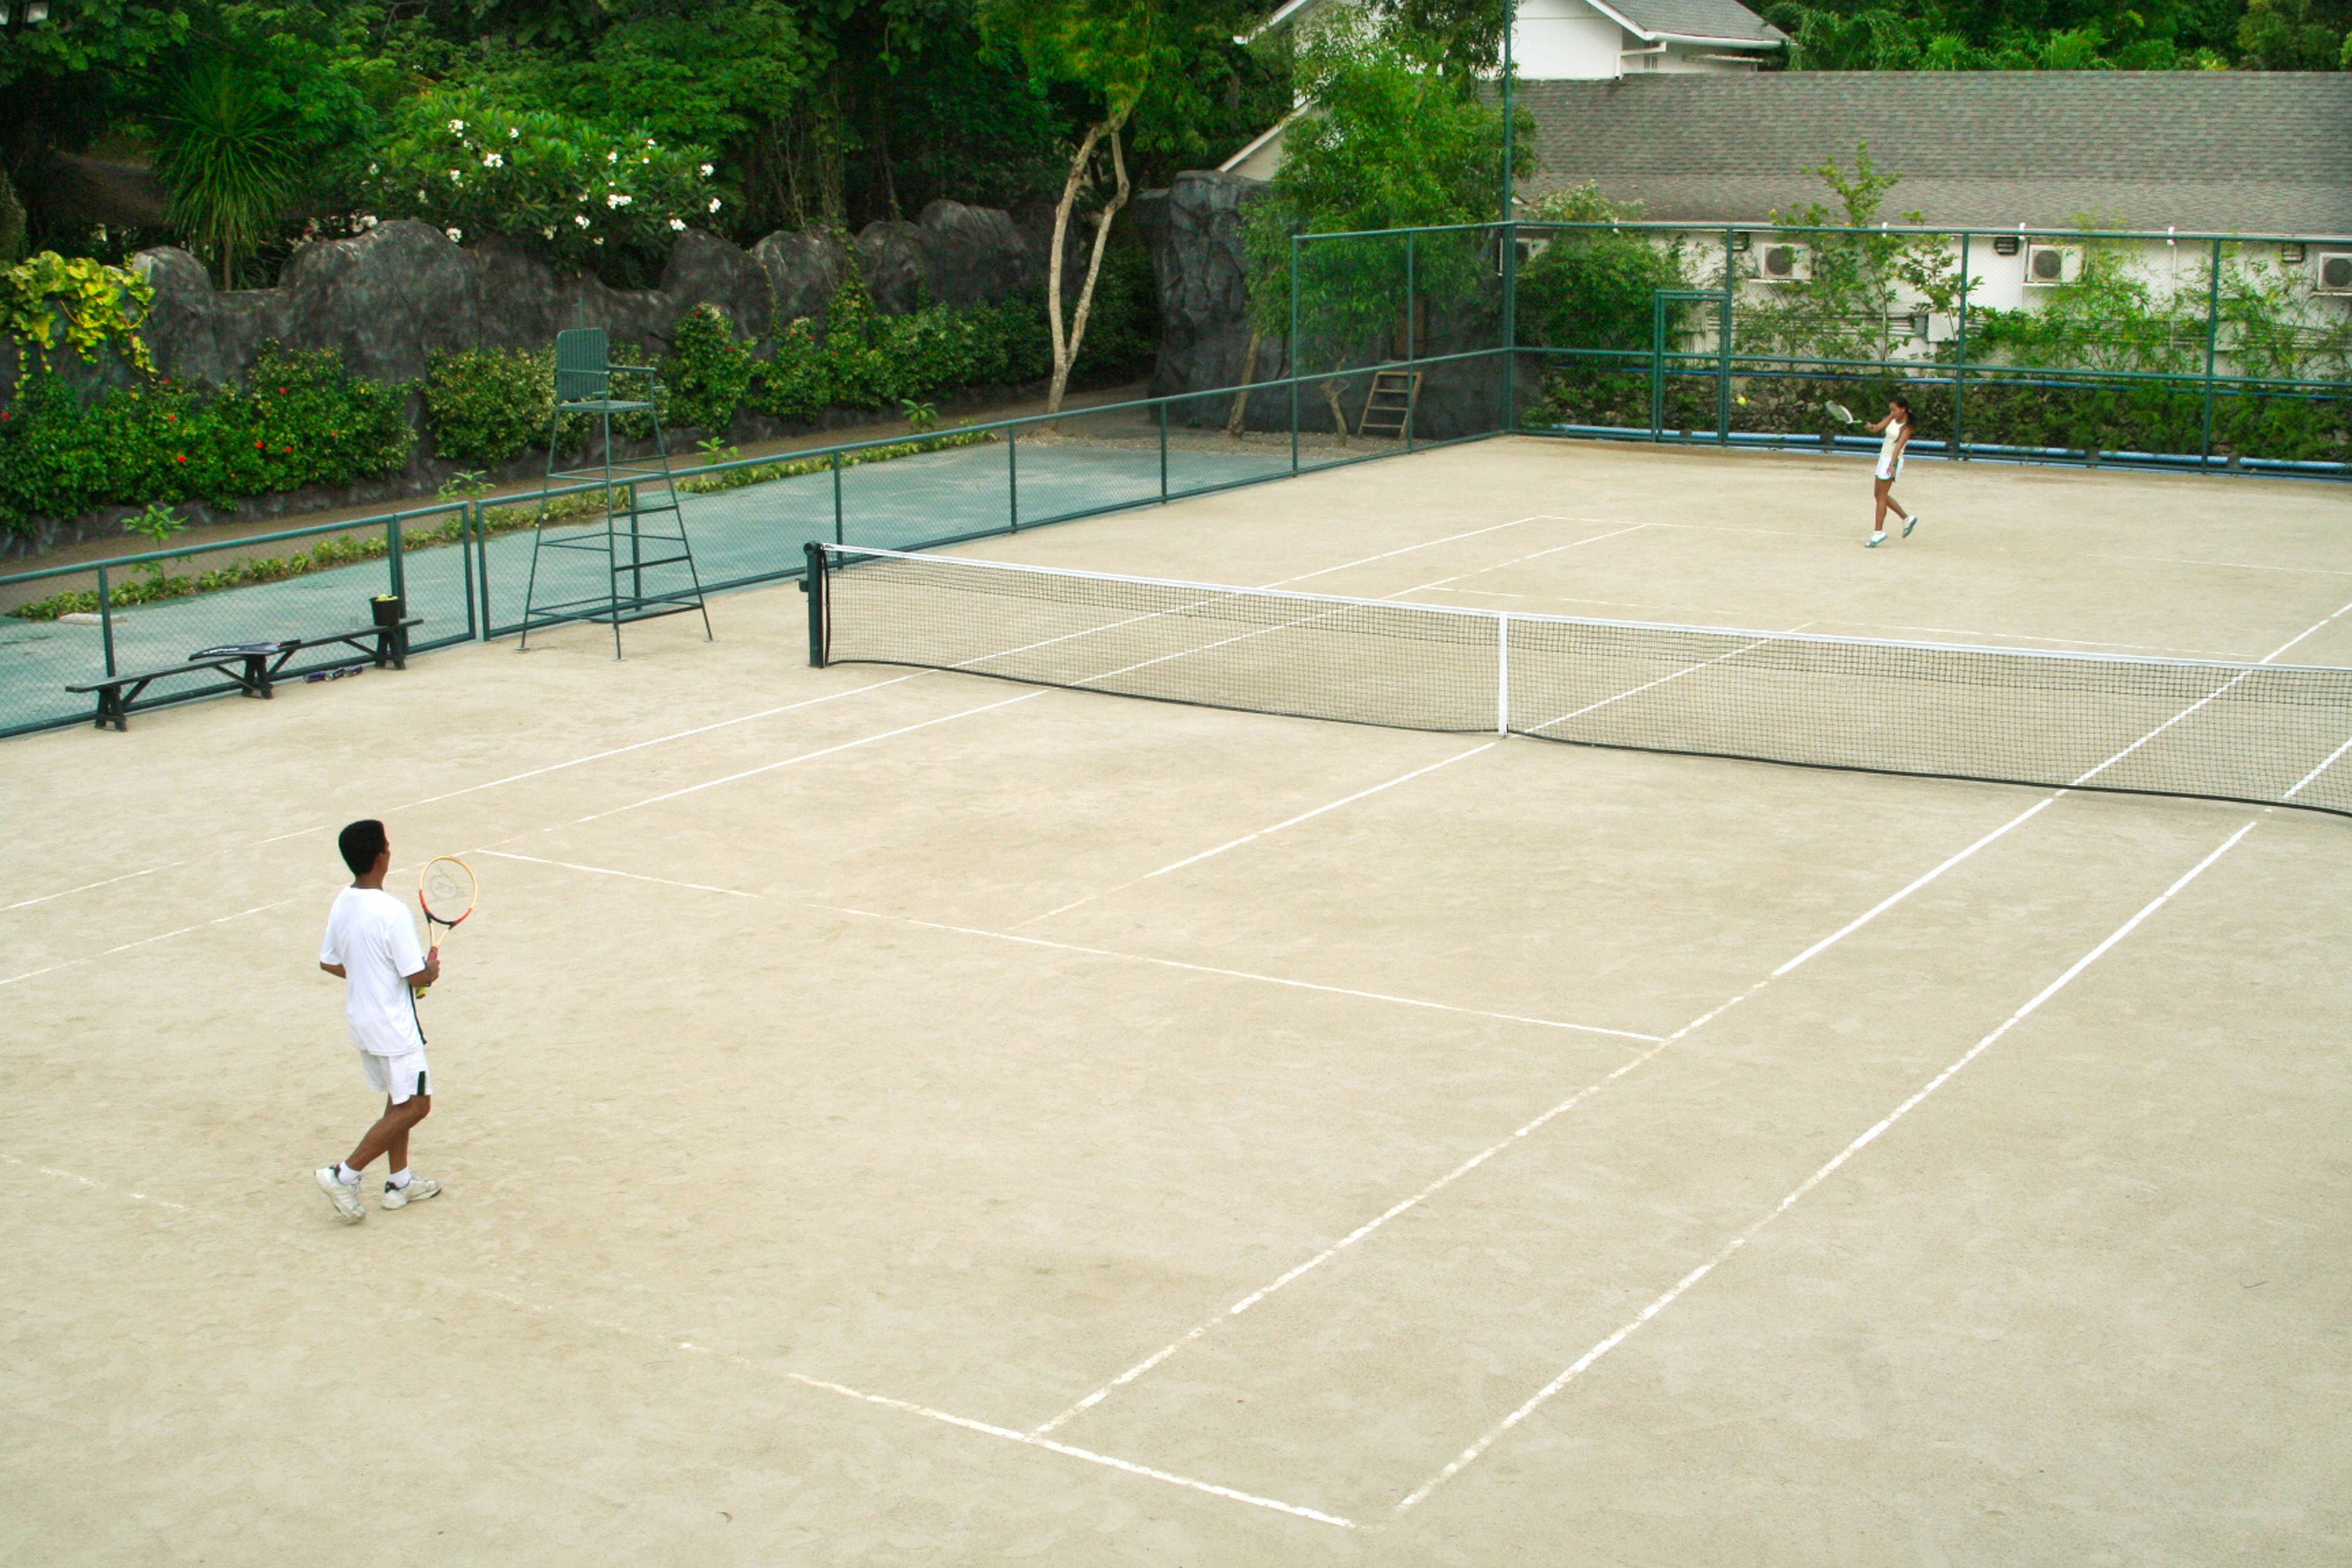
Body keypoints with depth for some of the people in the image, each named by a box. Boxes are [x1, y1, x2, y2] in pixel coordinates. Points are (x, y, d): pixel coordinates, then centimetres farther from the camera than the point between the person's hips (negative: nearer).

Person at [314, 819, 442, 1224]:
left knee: (399, 1101, 20)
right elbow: (417, 976, -22)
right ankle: (345, 1175, -1)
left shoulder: (342, 904, -1)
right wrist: (431, 969, 0)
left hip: (362, 1019, 9)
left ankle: (400, 1182, 26)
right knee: (414, 1107, 1)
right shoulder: (392, 913, -26)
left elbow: (329, 962, 10)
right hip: (394, 1028, -8)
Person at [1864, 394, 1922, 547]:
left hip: (1892, 461, -9)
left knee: (1881, 497, -6)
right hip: (1883, 458, 9)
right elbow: (1878, 427, -5)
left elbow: (1899, 446, -29)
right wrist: (1870, 427, -29)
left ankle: (1878, 532, -2)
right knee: (1879, 495, 15)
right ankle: (1907, 518, 26)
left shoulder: (1906, 428, -18)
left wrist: (1892, 464, -41)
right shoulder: (1893, 418, 4)